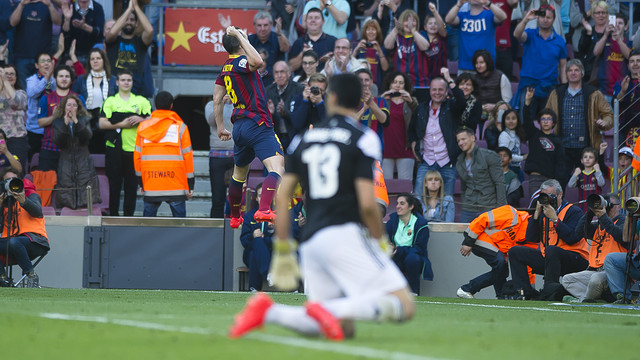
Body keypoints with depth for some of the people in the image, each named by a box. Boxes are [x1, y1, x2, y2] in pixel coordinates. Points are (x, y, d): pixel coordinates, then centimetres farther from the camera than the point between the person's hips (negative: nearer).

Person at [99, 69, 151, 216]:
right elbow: (102, 124, -3)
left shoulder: (141, 101, 12)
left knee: (132, 184, 3)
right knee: (114, 183, 0)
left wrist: (140, 120, -10)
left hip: (134, 148, 1)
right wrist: (121, 124, -11)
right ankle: (113, 215, 5)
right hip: (114, 148, -1)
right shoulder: (110, 101, 7)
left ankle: (129, 214, 9)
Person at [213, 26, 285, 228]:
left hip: (239, 126, 9)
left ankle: (234, 217, 39)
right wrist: (239, 35, -24)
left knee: (239, 172, 26)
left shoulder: (226, 68, 14)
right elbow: (257, 62, -34)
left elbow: (217, 100, 19)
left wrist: (220, 128, 27)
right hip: (258, 124, -9)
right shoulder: (240, 62, -11)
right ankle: (264, 210, -40)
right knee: (277, 167, -20)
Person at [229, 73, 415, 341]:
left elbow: (282, 198, 12)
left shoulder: (303, 140, 16)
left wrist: (283, 251, 19)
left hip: (311, 241, 7)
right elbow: (367, 203, -9)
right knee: (404, 305, -9)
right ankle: (330, 309, -30)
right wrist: (380, 242, 6)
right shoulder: (363, 139, -1)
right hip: (344, 234, -7)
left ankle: (268, 311, -10)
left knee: (344, 327, 10)